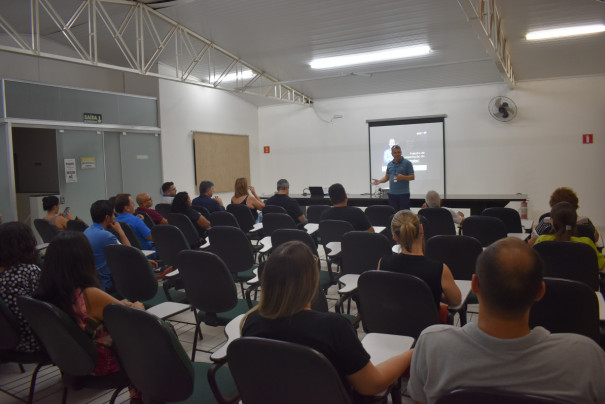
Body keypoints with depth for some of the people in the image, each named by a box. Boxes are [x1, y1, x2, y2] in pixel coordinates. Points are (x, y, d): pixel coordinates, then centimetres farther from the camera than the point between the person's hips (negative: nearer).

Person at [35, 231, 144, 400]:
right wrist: (138, 306, 3)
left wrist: (121, 304, 8)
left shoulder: (46, 293, -9)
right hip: (101, 364, -7)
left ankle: (137, 392, 32)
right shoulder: (91, 296, -30)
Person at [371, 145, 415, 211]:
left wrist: (403, 177, -23)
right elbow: (387, 177, 18)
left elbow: (412, 177, -5)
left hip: (403, 193, -4)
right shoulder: (390, 164, 13)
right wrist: (379, 181, 0)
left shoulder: (407, 163, -2)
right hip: (392, 193, 5)